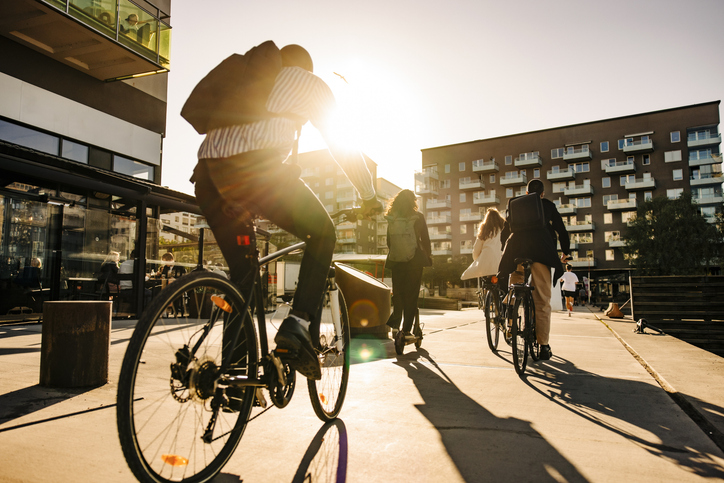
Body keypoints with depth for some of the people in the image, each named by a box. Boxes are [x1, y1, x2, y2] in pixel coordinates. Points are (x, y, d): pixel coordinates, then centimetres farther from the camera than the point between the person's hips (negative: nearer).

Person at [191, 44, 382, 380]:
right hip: (255, 166, -6)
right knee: (323, 234, 13)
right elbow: (342, 146, 20)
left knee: (241, 271, 18)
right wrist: (369, 196, 31)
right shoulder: (310, 82, 23)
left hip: (206, 175, 6)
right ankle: (299, 322, -5)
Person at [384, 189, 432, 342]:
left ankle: (394, 324, 12)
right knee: (411, 295, 4)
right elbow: (425, 239, 0)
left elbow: (389, 241, 8)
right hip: (414, 260, -2)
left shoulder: (391, 218, 3)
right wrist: (428, 256, 12)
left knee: (397, 293, 14)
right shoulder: (418, 217, -4)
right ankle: (406, 330, 4)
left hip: (396, 261, 3)